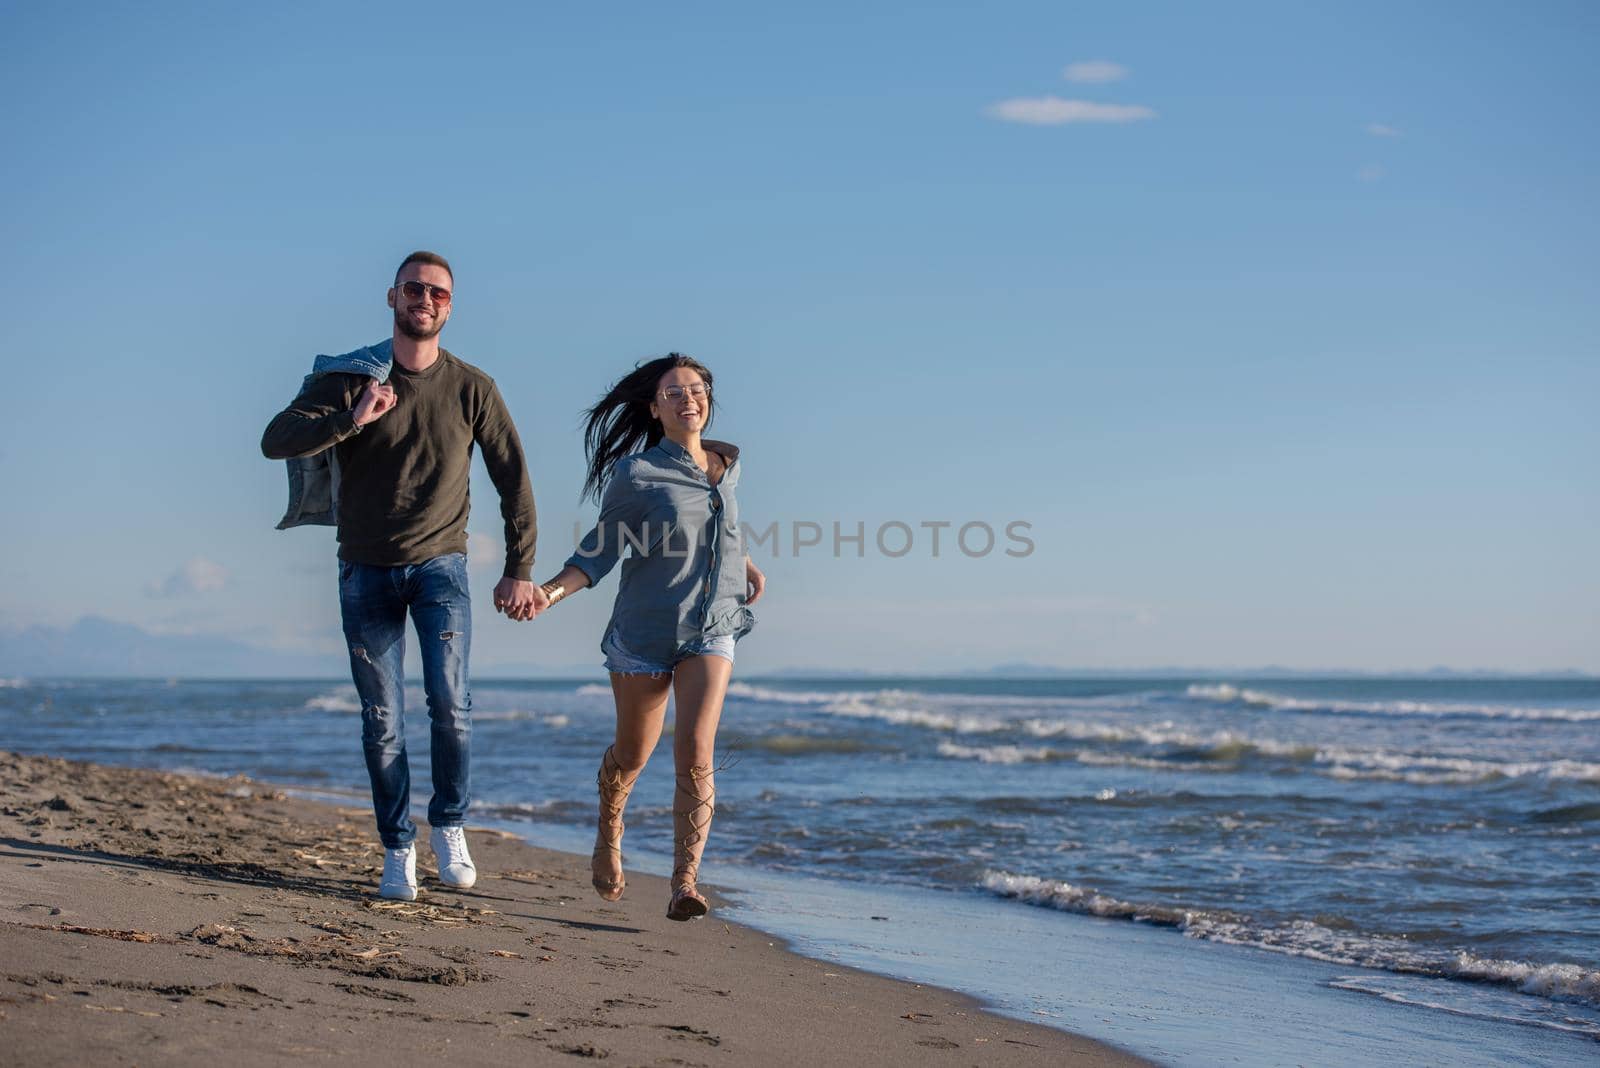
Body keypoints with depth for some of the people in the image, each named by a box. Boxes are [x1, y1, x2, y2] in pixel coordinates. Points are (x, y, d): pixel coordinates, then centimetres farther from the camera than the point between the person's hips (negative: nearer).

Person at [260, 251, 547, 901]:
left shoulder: (471, 389, -3)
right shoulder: (349, 379, -4)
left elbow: (513, 480, 1)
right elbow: (275, 441, -14)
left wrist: (518, 571, -4)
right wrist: (352, 419, -29)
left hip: (440, 563, 0)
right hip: (366, 571, 1)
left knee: (451, 704, -15)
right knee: (382, 724, 2)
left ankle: (450, 827, 7)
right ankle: (398, 852, 14)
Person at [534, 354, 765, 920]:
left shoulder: (726, 465, 3)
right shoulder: (635, 474, -12)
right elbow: (602, 547, -8)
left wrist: (744, 563, 21)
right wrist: (549, 592, -22)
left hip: (710, 633, 2)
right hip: (644, 633, -2)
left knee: (695, 756, -17)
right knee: (631, 755, 15)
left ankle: (685, 885, -16)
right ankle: (609, 833, 47)